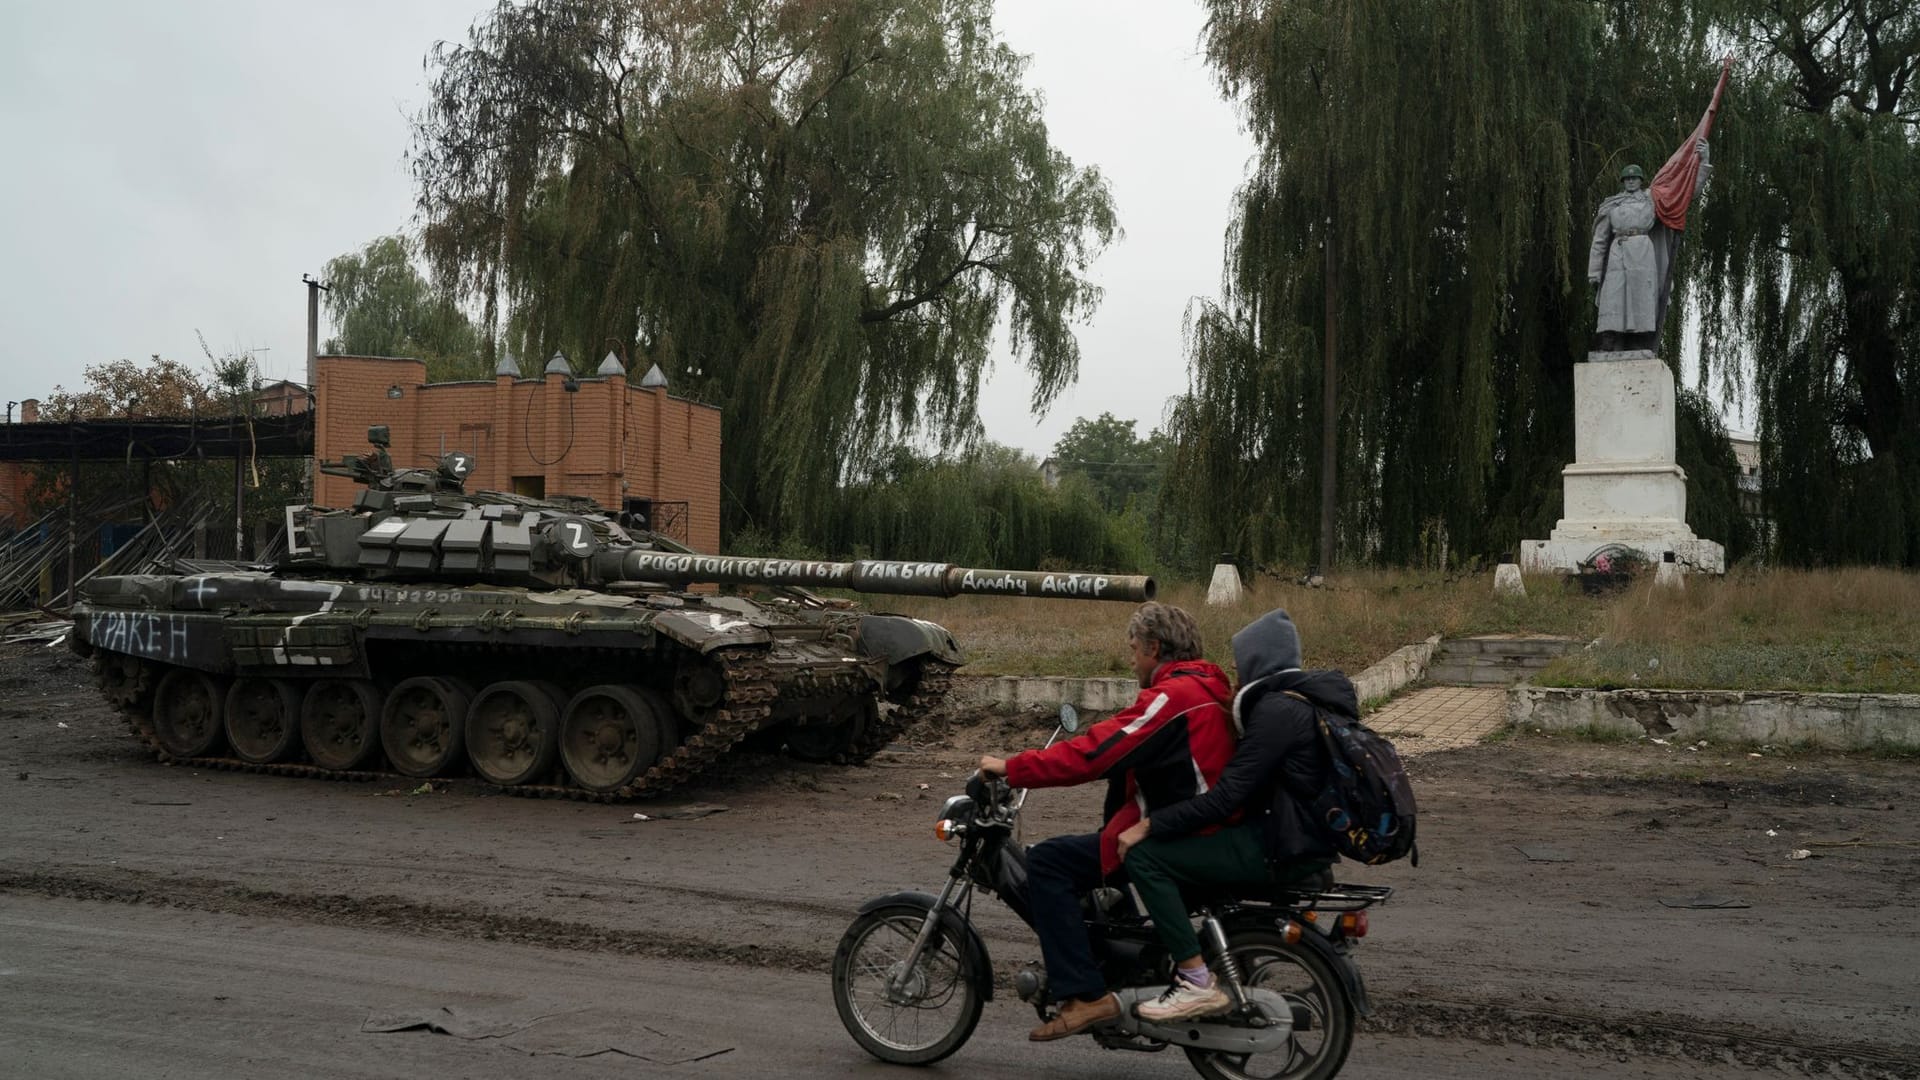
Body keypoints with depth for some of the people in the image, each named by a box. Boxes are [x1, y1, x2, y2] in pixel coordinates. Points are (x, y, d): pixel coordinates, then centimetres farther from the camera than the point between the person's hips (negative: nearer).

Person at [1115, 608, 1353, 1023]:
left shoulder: (1278, 710, -18)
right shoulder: (1315, 694, 13)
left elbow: (1226, 797, -22)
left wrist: (1148, 825, -16)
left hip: (1281, 849, -11)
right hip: (1313, 839, 11)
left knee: (1145, 856, -13)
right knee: (1180, 841, 27)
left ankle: (1197, 984, -14)